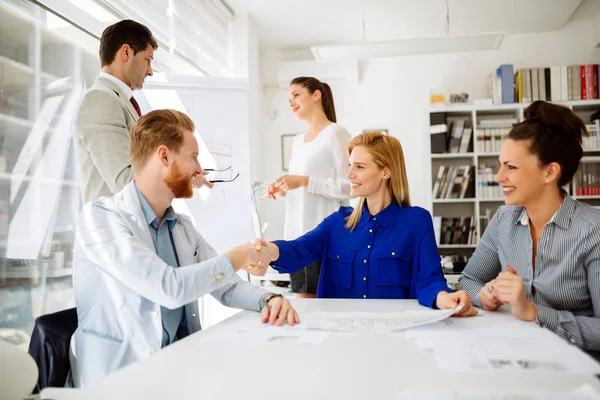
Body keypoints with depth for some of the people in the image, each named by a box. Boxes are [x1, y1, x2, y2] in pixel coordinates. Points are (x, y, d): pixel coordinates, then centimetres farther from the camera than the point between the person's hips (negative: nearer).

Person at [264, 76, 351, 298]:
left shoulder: (335, 133, -6)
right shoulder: (298, 140, 17)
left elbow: (349, 186, -13)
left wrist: (305, 182, -18)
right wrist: (282, 189, 6)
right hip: (296, 233, 7)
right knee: (302, 302, 10)